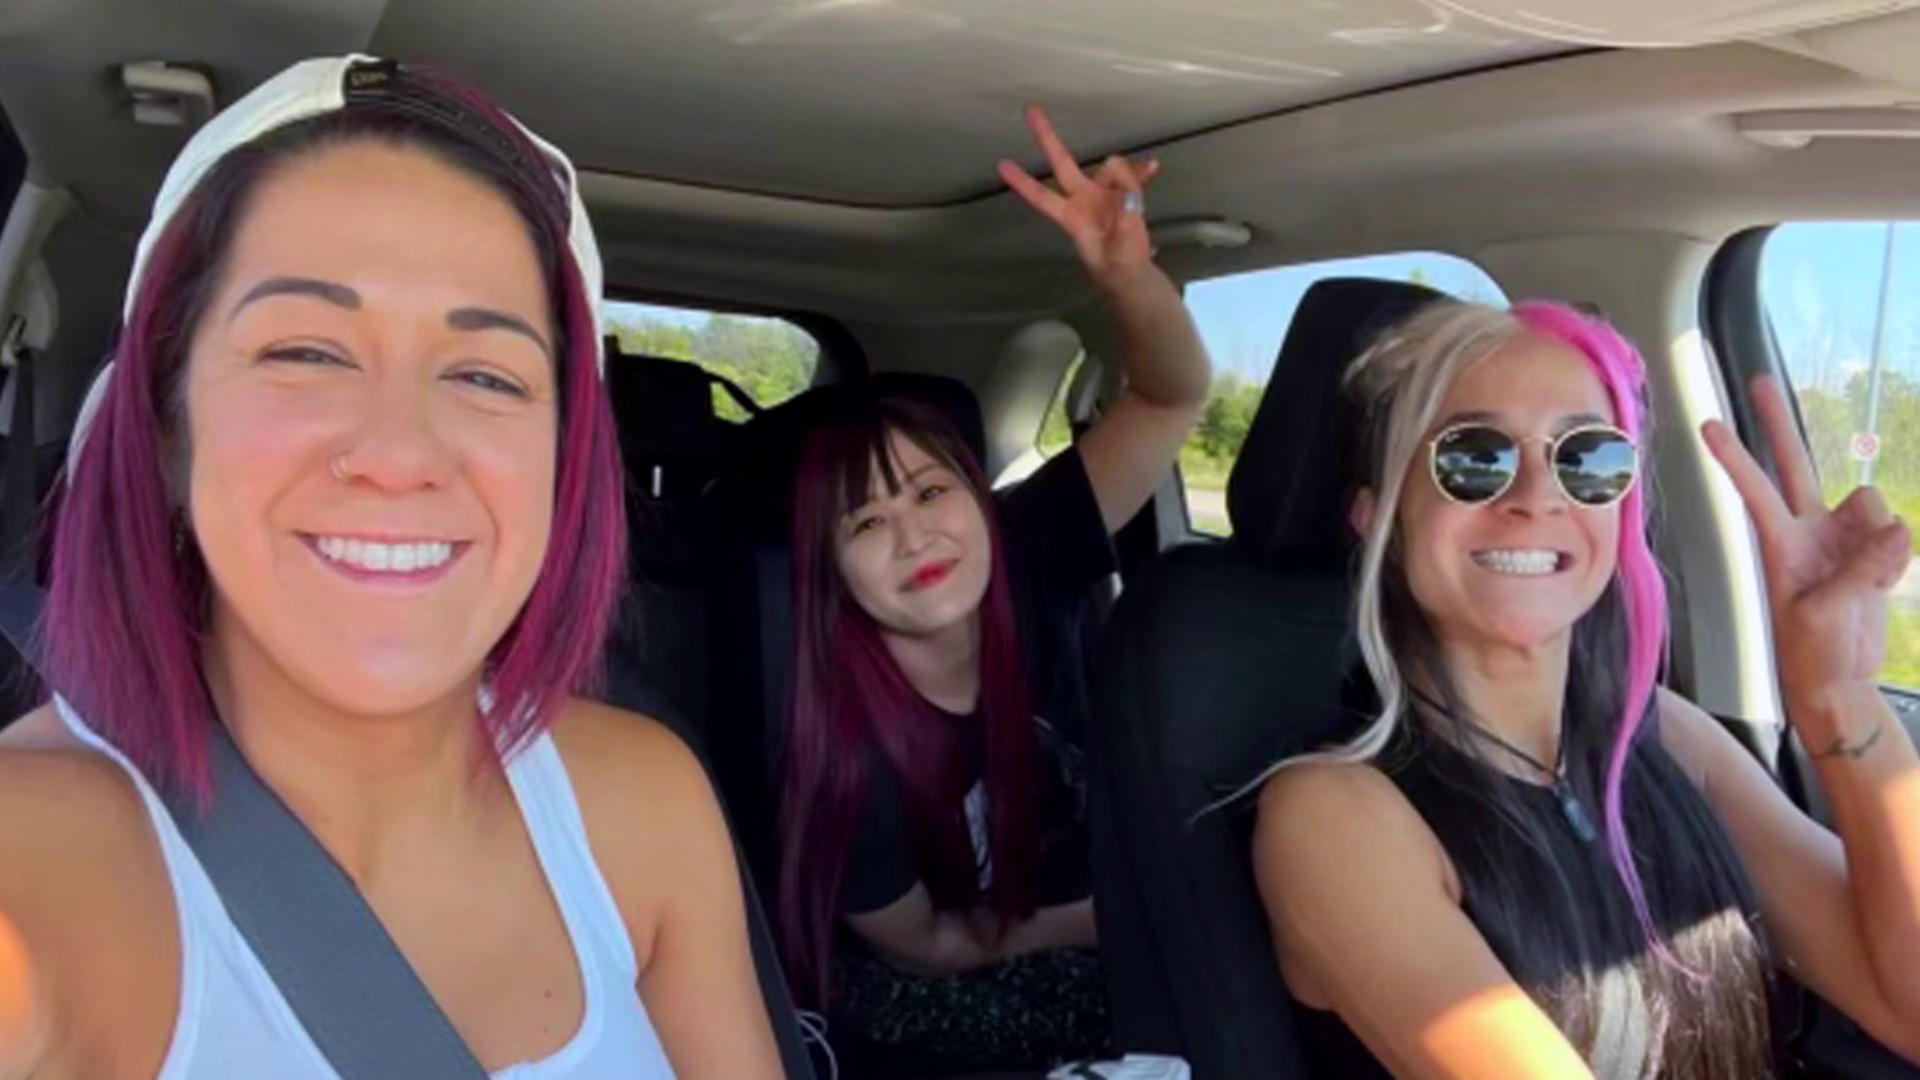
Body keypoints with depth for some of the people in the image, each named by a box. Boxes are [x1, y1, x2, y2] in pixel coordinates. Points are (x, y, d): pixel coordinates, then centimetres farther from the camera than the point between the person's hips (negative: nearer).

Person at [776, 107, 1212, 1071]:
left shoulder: (1028, 551, -19)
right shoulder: (845, 741, -26)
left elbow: (1174, 395, -24)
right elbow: (918, 944, -12)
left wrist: (1126, 274, -45)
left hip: (1091, 940, 5)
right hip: (935, 1002, -5)